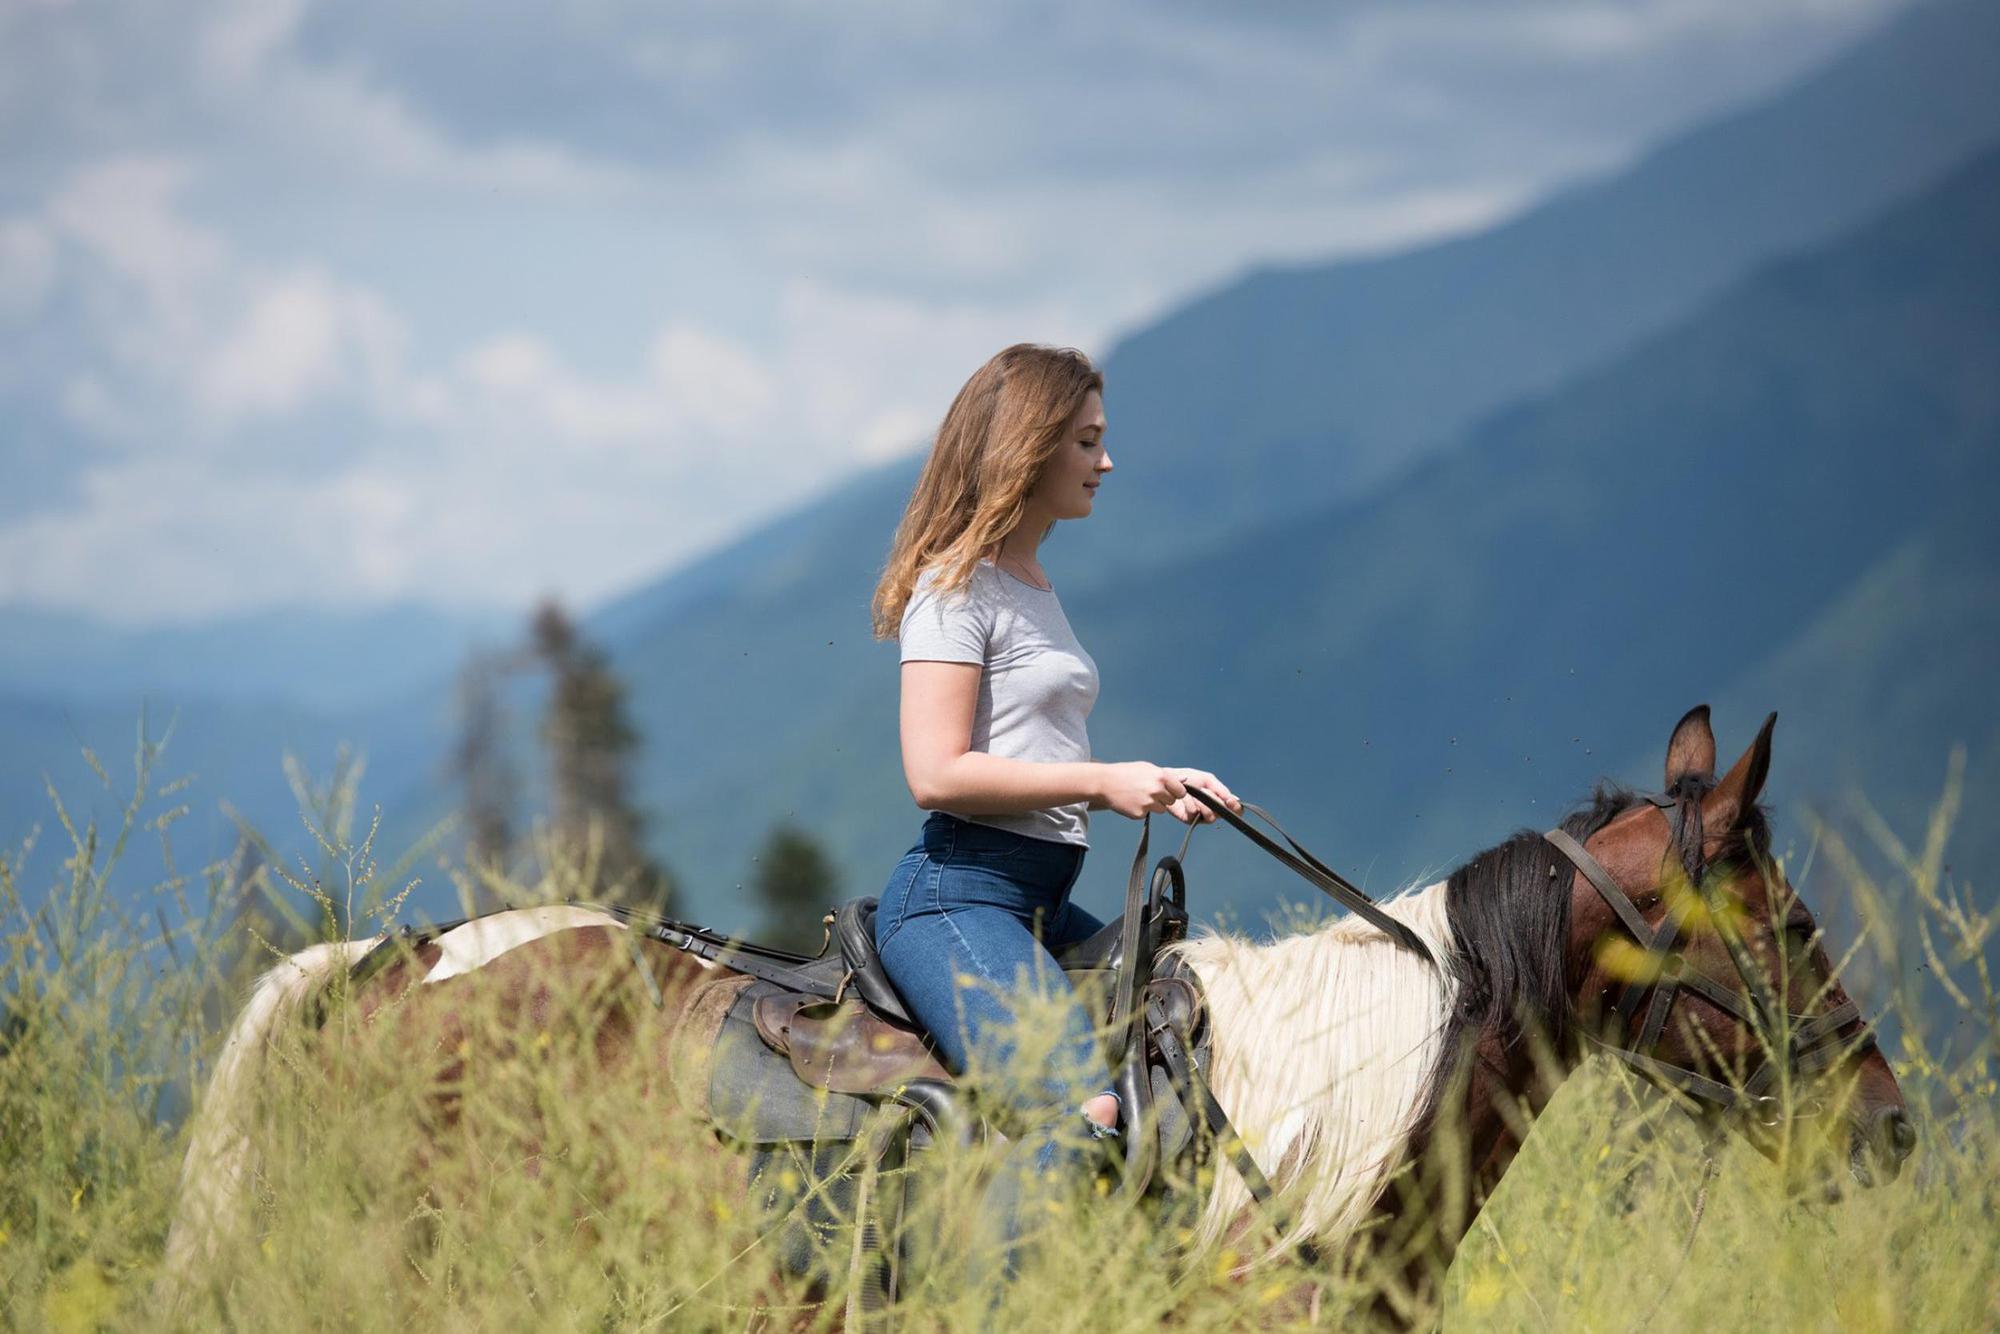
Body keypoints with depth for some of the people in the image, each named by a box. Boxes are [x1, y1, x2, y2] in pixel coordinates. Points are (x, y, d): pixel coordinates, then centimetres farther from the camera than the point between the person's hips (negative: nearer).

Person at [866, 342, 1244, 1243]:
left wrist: (1154, 792, 10)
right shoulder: (957, 586, -7)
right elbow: (937, 775, -17)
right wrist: (1101, 782, -16)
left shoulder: (1032, 587, 21)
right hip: (957, 896, -10)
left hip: (1038, 900, 10)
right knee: (1084, 1111, -28)